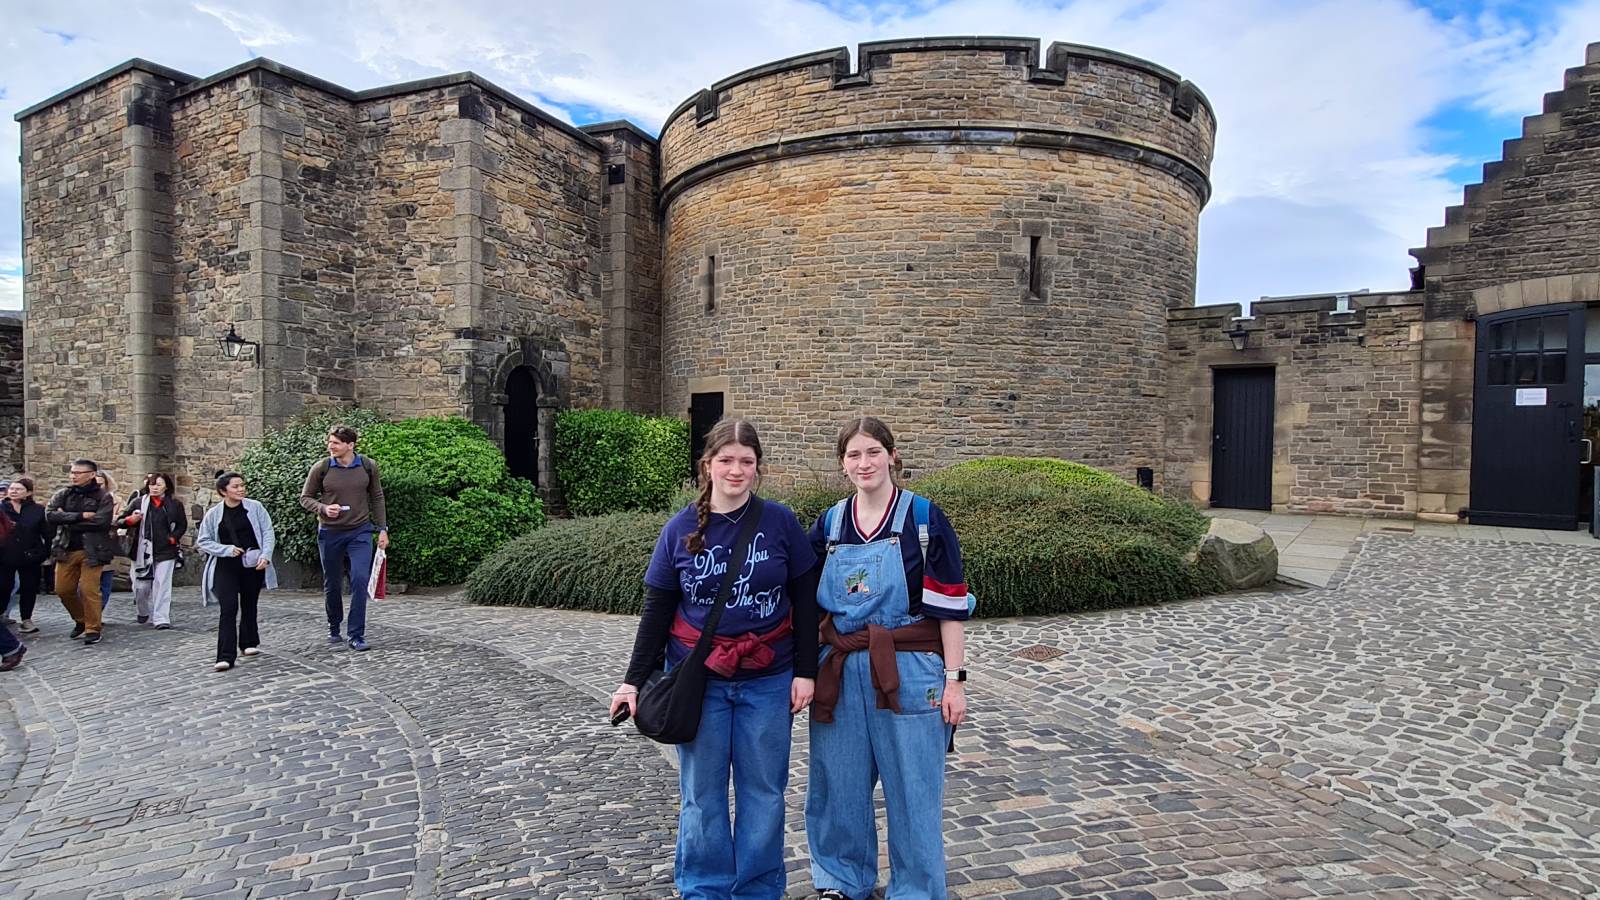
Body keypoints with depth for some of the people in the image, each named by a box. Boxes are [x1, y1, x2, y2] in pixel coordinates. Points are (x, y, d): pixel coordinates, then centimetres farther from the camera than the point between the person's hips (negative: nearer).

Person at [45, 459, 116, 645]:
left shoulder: (103, 497, -3)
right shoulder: (64, 494, 9)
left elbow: (101, 521, -17)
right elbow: (49, 514, -7)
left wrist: (68, 521, -9)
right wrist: (80, 516, -16)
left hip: (92, 550, -5)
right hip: (66, 549, 5)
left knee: (90, 590, -7)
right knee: (63, 589, 8)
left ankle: (93, 629, 6)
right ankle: (81, 620, 31)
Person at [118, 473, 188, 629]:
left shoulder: (174, 504, 4)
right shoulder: (139, 502, 3)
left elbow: (182, 525, 14)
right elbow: (120, 521, 5)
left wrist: (173, 538, -2)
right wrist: (131, 520, -16)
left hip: (165, 551, -1)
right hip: (142, 550, 1)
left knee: (162, 585, -6)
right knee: (141, 585, 7)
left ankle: (161, 619, -5)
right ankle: (144, 612, 34)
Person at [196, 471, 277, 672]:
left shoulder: (254, 507, -1)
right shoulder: (214, 514, 0)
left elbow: (268, 532, -1)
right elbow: (202, 541, 5)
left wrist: (265, 555, -15)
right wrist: (227, 549, -10)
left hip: (252, 565, 1)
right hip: (226, 567, -1)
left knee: (249, 606, 14)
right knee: (228, 609, -9)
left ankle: (249, 643, 33)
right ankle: (226, 657, -10)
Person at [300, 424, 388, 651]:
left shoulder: (368, 466, -1)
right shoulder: (321, 468, -4)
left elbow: (377, 498, 8)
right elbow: (305, 498, 5)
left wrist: (382, 528, 6)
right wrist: (323, 508, -16)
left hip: (360, 532, 0)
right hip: (330, 533, 1)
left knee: (360, 580, -12)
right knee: (332, 584, 11)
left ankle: (356, 635, -5)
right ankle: (334, 628, 33)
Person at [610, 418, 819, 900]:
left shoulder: (780, 522, -5)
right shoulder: (680, 530, -3)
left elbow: (804, 601, -1)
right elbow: (657, 612, 2)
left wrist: (805, 671, -3)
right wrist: (634, 680, 0)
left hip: (767, 681, 0)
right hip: (698, 680, 1)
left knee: (763, 790, 11)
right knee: (702, 793, 10)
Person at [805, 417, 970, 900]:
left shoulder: (924, 517, -6)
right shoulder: (828, 524, 5)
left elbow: (950, 606, -6)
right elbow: (811, 602, 12)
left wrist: (954, 678, -9)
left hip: (908, 672, -3)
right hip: (840, 673, 4)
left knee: (912, 789, 7)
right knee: (838, 785, 14)